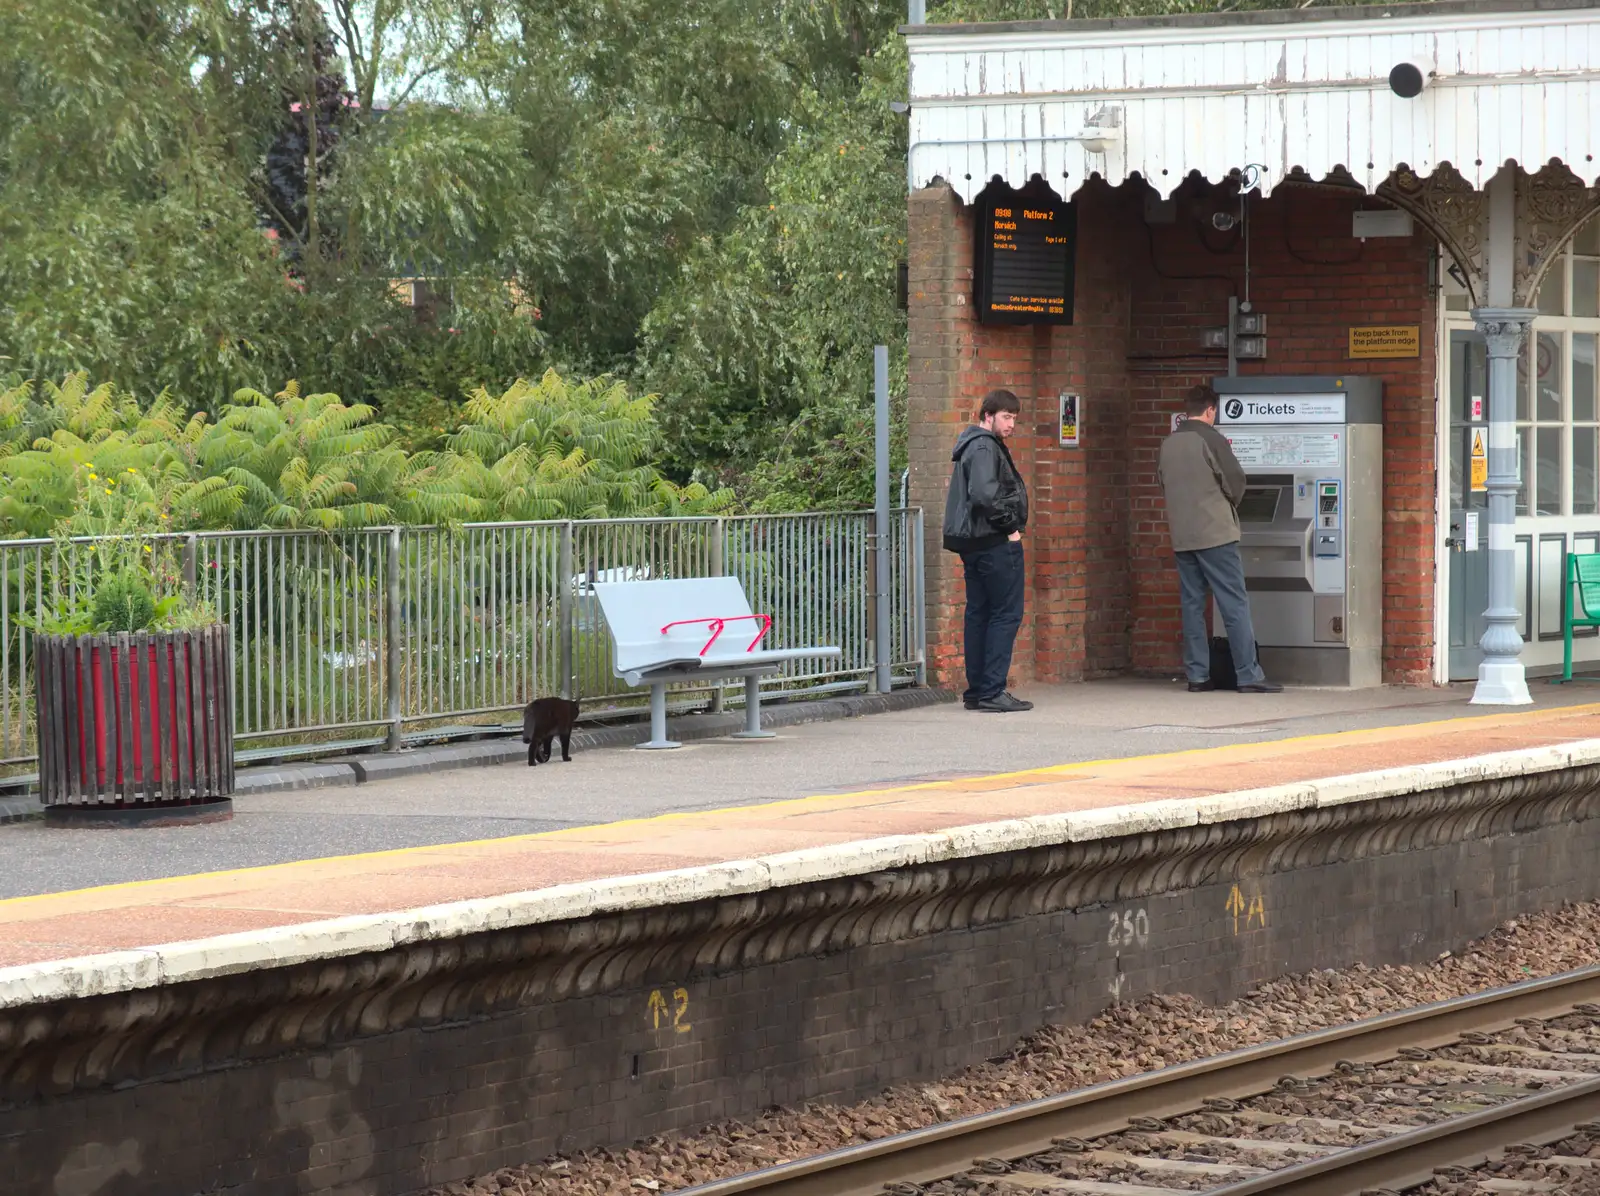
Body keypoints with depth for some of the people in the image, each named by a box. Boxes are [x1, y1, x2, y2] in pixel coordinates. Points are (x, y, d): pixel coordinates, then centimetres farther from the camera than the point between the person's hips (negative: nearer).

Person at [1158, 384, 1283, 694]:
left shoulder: (1169, 444, 9)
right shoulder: (1210, 439, -10)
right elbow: (1235, 479, -8)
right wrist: (1231, 504, 12)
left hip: (1182, 537, 6)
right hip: (1215, 534, -6)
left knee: (1192, 605, 8)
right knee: (1234, 605, -5)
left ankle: (1197, 675, 6)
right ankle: (1249, 676, -8)